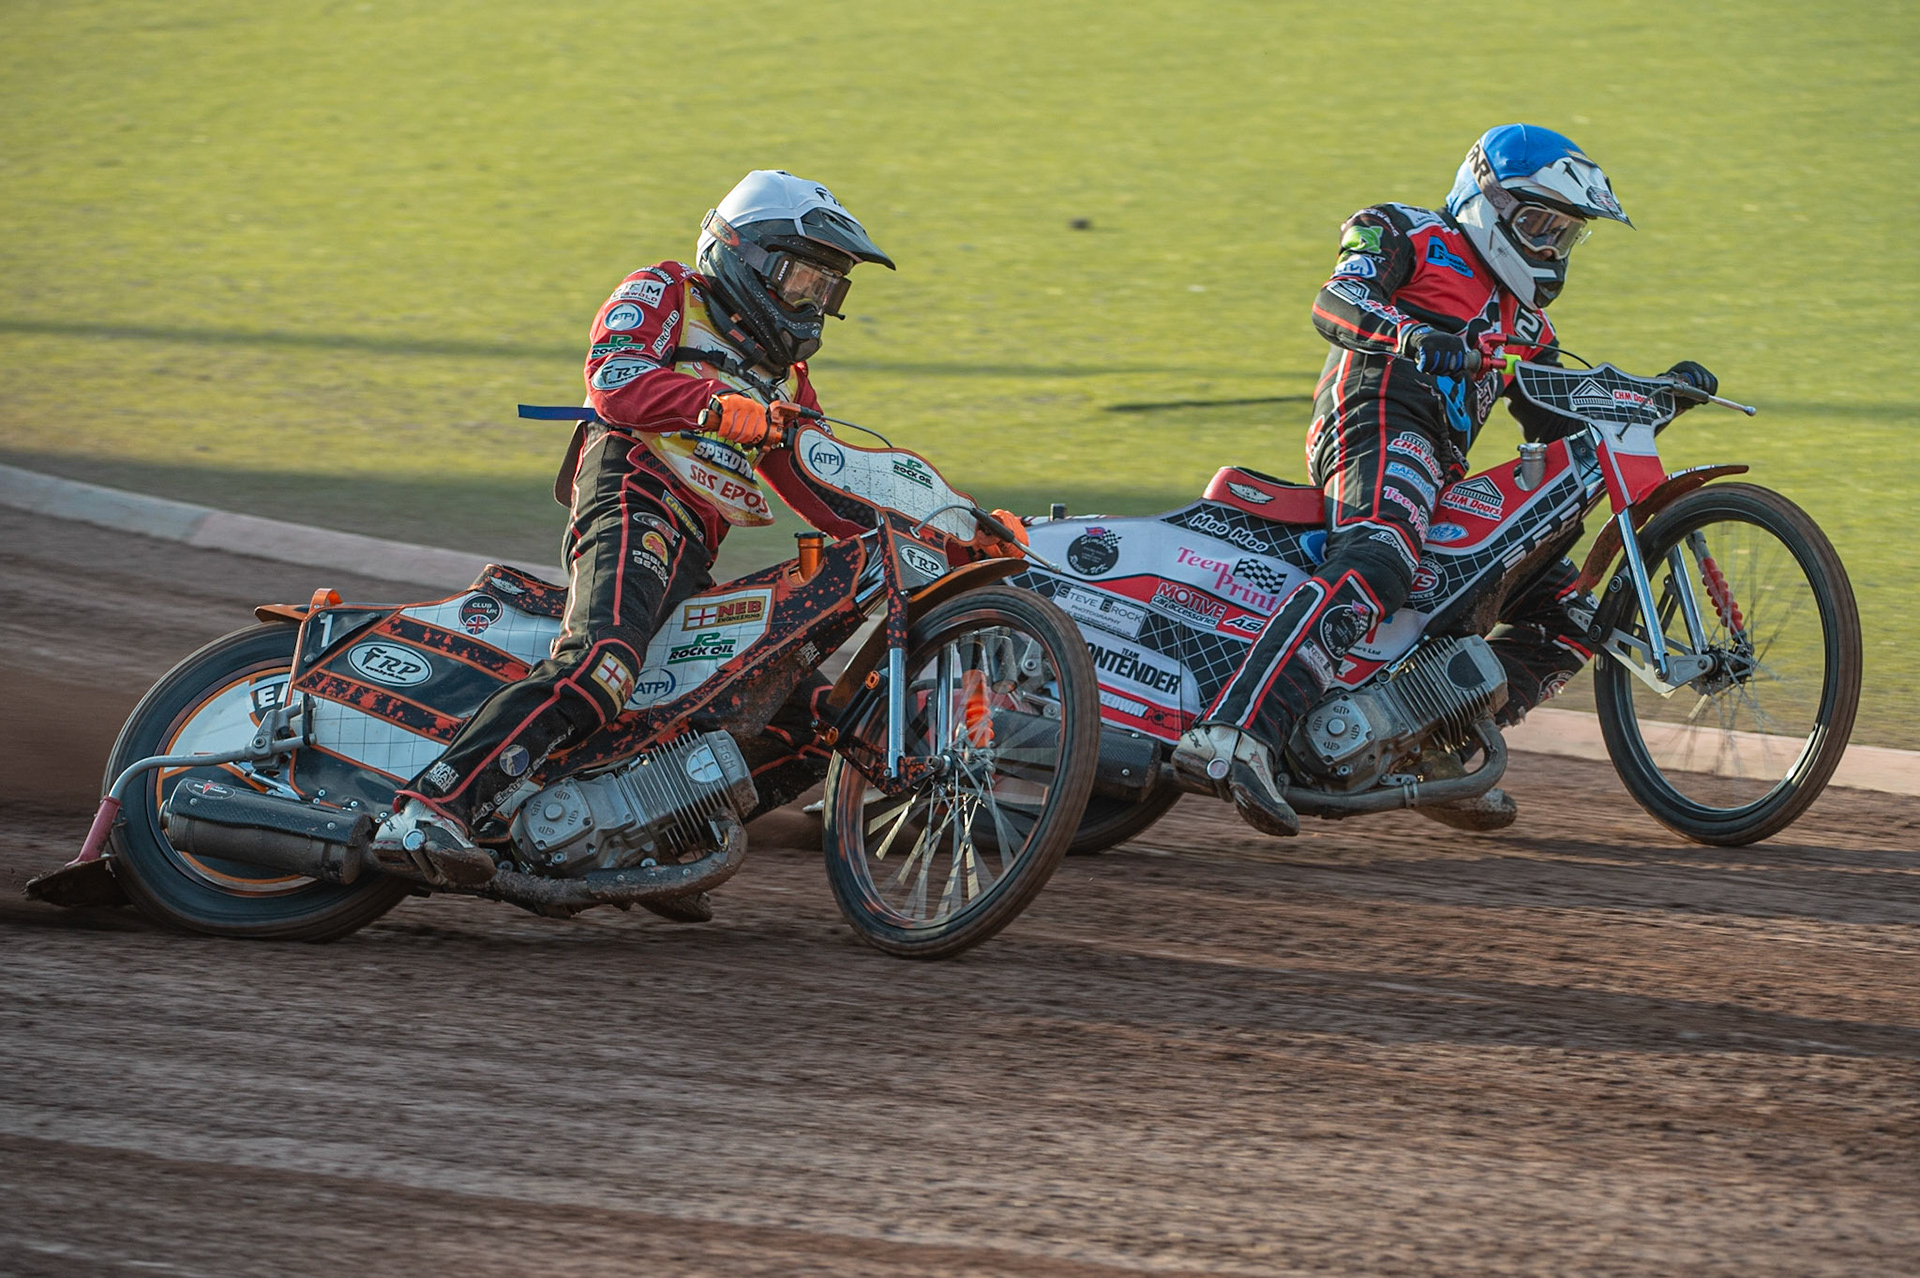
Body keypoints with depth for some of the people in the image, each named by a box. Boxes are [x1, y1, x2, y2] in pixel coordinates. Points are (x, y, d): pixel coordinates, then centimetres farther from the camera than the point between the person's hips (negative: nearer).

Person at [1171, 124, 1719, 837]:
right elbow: (1335, 304, -8)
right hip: (1380, 421, -9)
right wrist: (1409, 332, -29)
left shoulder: (1523, 319, 34)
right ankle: (1232, 734, -54)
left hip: (1441, 479, 9)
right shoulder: (1416, 241, 11)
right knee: (1376, 565, -38)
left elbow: (1565, 425, 28)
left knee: (1567, 614, 6)